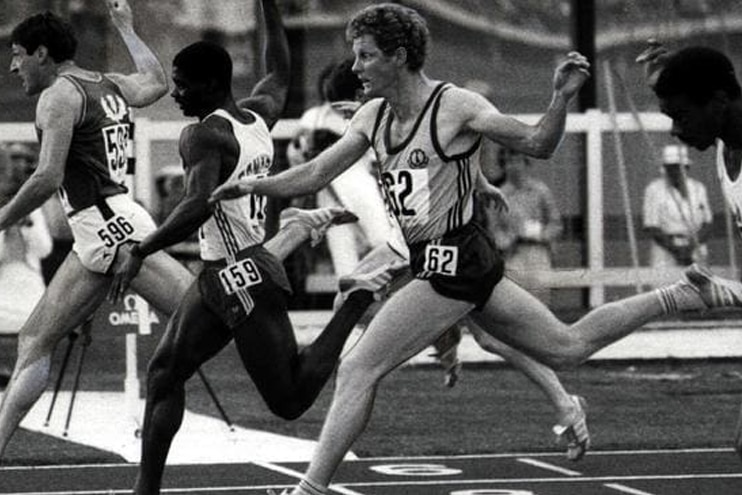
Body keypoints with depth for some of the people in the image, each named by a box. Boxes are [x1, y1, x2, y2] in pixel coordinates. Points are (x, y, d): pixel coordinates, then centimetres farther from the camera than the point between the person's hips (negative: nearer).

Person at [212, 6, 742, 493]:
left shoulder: (456, 107, -13)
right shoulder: (374, 116, 8)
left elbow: (537, 144, -9)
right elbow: (315, 173, 10)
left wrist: (562, 98, -28)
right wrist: (256, 185, -5)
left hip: (454, 264, -9)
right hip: (437, 264, 9)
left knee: (357, 370, -13)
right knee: (569, 346, 17)